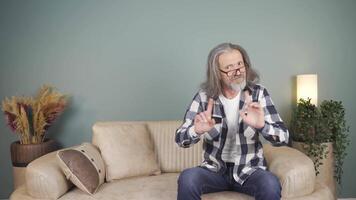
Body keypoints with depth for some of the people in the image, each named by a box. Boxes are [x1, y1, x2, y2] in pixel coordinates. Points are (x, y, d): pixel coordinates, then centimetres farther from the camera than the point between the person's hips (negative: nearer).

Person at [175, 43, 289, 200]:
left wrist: (261, 125, -35)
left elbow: (283, 137, -13)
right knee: (187, 179, -29)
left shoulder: (258, 93, -8)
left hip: (250, 169, 0)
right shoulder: (205, 96, -7)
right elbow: (180, 138, -9)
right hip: (215, 169, 0)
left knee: (270, 184, -30)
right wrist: (196, 130, -32)